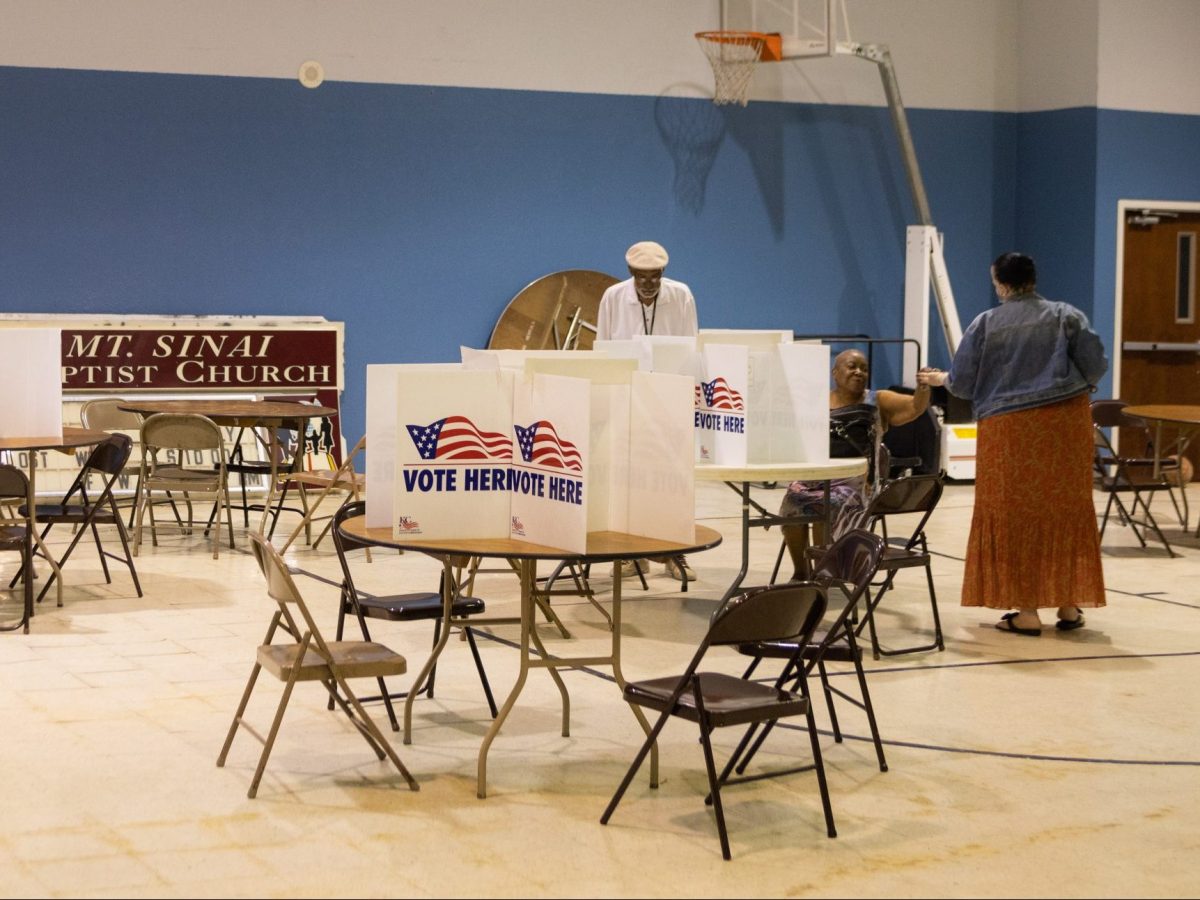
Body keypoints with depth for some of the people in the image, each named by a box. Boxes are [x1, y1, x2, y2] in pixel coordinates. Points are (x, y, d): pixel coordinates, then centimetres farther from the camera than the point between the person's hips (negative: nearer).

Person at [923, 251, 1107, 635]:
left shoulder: (985, 324, 0)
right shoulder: (1067, 316, 3)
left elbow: (962, 382, 3)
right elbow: (1096, 366, 1)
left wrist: (941, 379, 25)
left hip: (1009, 430, -1)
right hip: (1065, 423, 1)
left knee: (1016, 515, 5)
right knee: (1065, 512, 10)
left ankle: (1027, 611, 4)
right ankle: (1069, 606, 13)